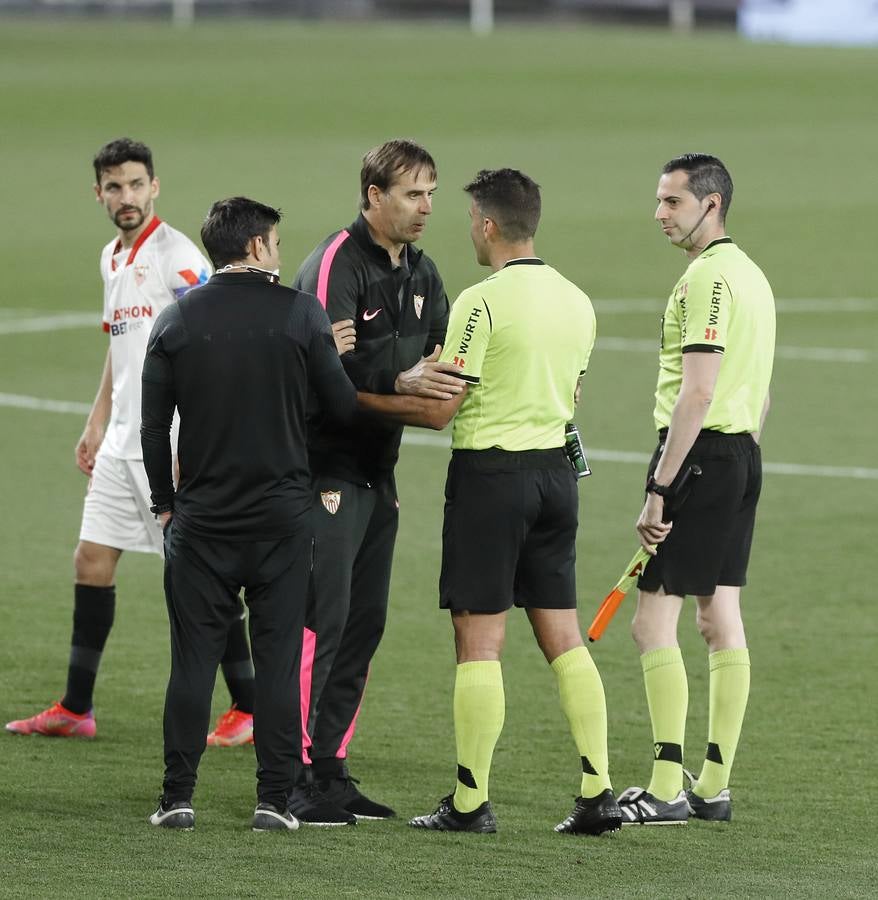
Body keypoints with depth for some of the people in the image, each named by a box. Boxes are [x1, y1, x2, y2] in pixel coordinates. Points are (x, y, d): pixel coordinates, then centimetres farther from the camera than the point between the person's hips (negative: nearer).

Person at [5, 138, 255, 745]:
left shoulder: (178, 256, -12)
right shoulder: (112, 260, 14)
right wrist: (97, 423, 23)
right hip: (122, 443, 8)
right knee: (92, 561, 7)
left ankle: (249, 711, 3)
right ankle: (76, 709, 14)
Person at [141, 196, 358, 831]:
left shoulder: (176, 320, 1)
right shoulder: (301, 313, -5)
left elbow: (153, 426, 3)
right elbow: (345, 407, -3)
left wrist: (164, 503, 14)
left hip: (200, 517, 1)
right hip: (283, 515, -1)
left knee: (194, 660, 5)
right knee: (280, 660, 3)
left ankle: (178, 797, 4)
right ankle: (276, 799, 3)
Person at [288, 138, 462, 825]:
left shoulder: (421, 271, 13)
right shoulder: (334, 266, -14)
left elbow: (447, 352, 17)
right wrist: (398, 381, -35)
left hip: (378, 471, 9)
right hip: (327, 468, -9)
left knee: (364, 623, 10)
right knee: (321, 619, -11)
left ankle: (331, 768, 16)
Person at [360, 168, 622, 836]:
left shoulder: (483, 302, -15)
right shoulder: (576, 302, 8)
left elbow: (439, 409, -14)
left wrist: (360, 399, -3)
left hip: (491, 473, -7)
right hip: (556, 468, 7)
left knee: (480, 643, -2)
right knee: (563, 637, 9)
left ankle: (471, 802, 1)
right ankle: (598, 792, 5)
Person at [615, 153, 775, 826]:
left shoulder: (709, 278, -15)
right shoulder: (752, 275, 16)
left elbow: (697, 395, -21)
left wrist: (659, 489, -21)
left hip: (700, 454, -10)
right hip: (742, 455, 10)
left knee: (654, 621, -8)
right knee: (722, 620, 10)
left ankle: (666, 790, -11)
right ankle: (714, 786, 12)